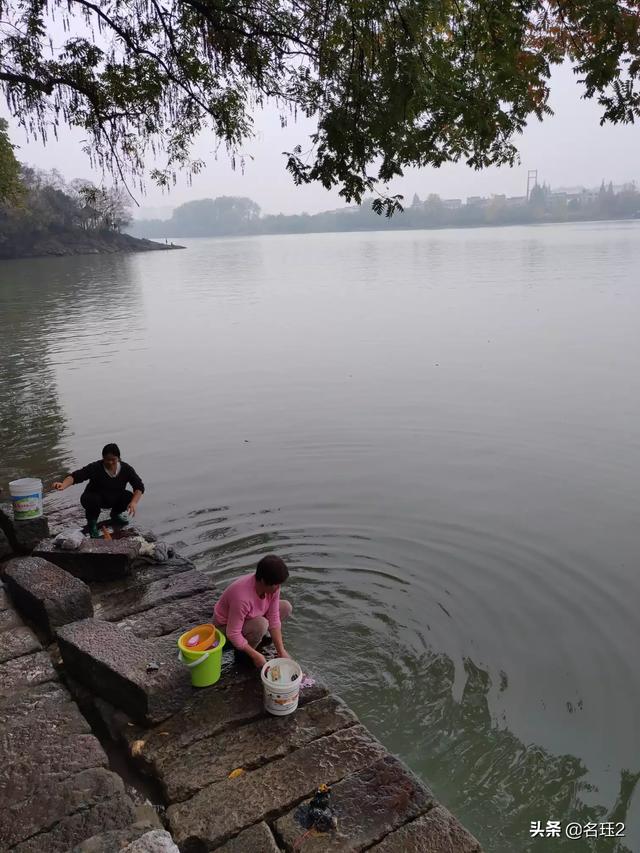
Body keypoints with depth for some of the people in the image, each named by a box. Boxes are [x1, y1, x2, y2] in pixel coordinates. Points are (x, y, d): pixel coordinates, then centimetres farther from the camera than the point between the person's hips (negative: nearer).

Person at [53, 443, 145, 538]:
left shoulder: (126, 469, -18)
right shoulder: (95, 468, -26)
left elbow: (139, 487, -18)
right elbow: (75, 476, -37)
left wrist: (134, 503, -35)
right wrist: (63, 485, -57)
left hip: (115, 498, 4)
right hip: (95, 498, -4)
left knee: (130, 497, -21)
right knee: (92, 500, -36)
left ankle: (116, 514, 13)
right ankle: (92, 523, -4)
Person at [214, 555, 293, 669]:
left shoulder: (272, 587, -20)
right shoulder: (242, 597, -41)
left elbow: (274, 619, -14)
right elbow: (233, 634, -33)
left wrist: (281, 651, -16)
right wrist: (255, 655, -27)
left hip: (250, 616, 7)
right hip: (226, 625, -7)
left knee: (286, 607, -4)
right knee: (261, 625, -34)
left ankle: (254, 635, 8)